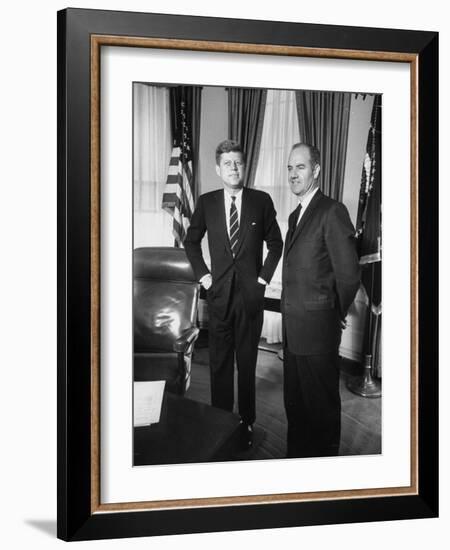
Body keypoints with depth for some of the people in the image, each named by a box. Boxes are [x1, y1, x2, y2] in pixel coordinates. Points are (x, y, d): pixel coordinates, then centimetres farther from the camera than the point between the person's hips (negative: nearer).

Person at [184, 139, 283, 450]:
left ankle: (246, 424, 17)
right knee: (220, 363, 6)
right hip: (219, 292, 1)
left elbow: (275, 243, 10)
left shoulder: (261, 201, 0)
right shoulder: (206, 202, 3)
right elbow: (192, 241, 15)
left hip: (251, 293, -1)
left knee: (247, 363, 6)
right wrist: (202, 274, 5)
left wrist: (265, 276, 1)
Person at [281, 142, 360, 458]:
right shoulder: (295, 216, 15)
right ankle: (297, 456, 34)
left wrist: (337, 313, -3)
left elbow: (349, 274, -15)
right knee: (294, 402, 19)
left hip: (317, 329, -9)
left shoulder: (332, 212, -14)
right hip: (293, 327, 9)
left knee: (321, 405, 5)